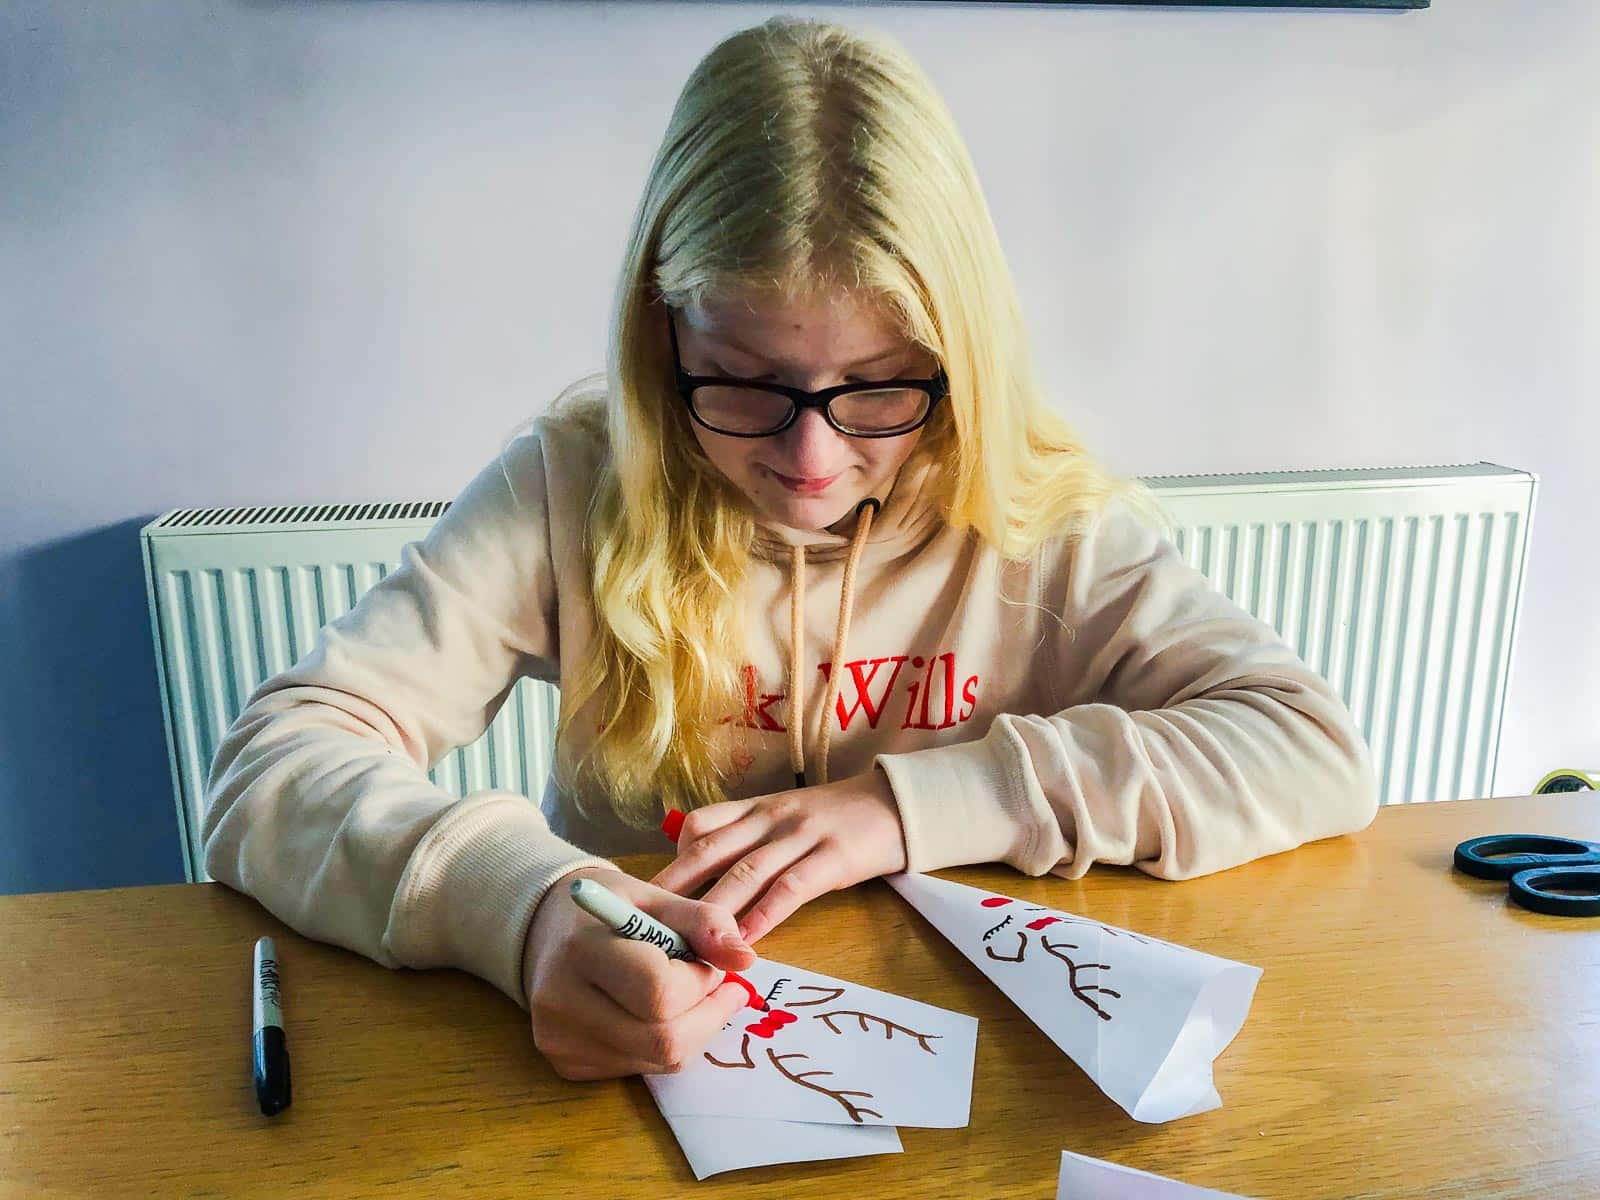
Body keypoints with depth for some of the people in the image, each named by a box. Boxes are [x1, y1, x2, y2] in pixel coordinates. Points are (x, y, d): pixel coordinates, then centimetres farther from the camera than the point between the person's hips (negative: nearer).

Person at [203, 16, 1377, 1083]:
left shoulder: (1040, 525, -7)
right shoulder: (574, 489, -9)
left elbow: (1322, 752, -11)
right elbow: (274, 767, -13)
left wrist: (908, 804, -19)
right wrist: (522, 906, -33)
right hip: (627, 1064, 1)